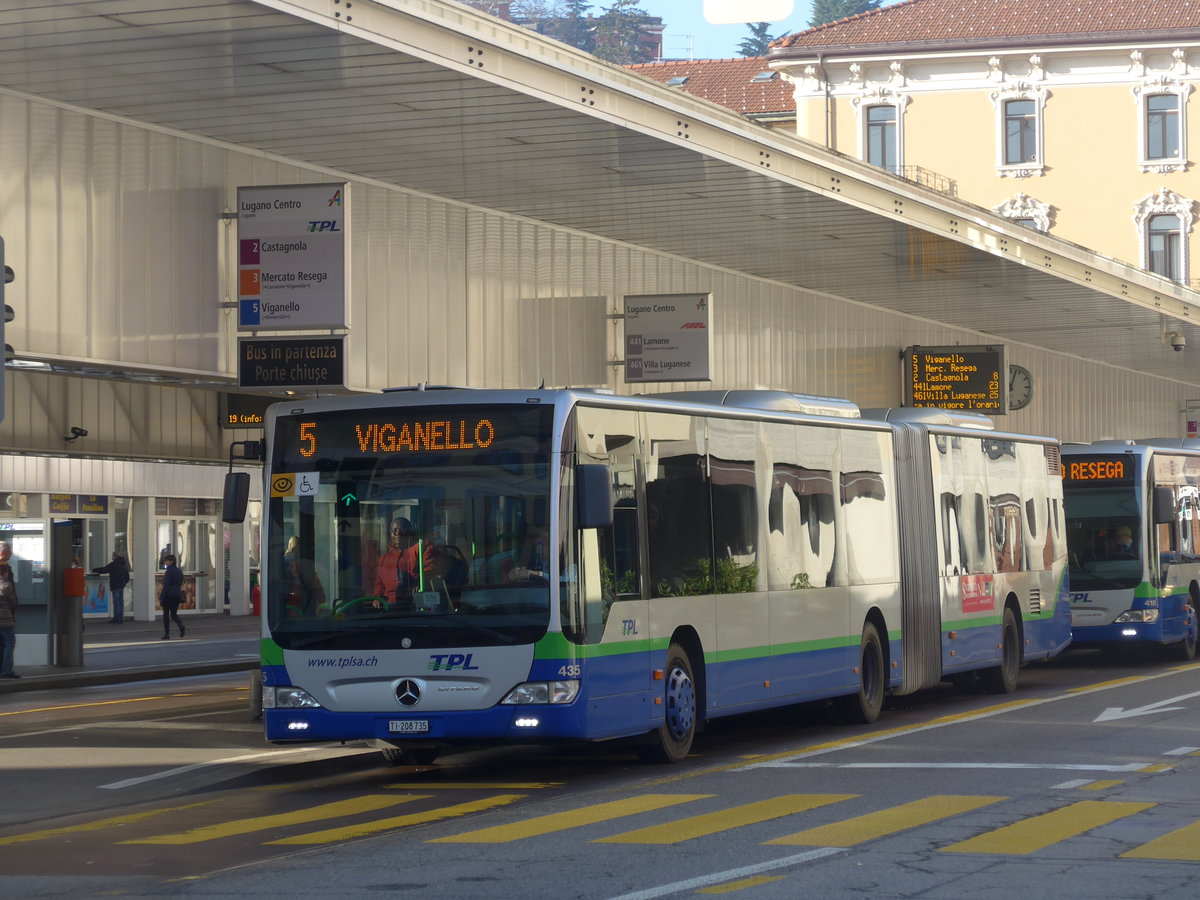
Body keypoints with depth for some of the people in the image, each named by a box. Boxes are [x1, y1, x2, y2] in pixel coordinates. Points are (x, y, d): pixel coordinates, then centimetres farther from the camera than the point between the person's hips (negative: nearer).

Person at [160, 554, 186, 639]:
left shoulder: (168, 571, -14)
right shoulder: (179, 571, 8)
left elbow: (166, 586, -17)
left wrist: (162, 598, -14)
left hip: (168, 595, -7)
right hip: (177, 595, 7)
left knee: (166, 614, 6)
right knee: (174, 614, 14)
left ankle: (167, 634, 6)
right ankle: (181, 625, -14)